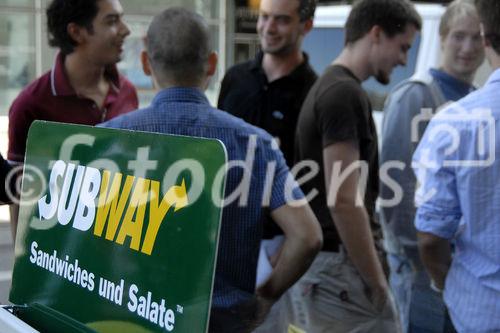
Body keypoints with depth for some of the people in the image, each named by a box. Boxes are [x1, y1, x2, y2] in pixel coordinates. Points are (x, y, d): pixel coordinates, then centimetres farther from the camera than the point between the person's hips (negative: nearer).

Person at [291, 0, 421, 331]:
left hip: (315, 260, 10)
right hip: (339, 265, -10)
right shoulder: (345, 93, -16)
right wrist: (377, 282, -15)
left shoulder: (329, 86, 15)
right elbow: (343, 201, -22)